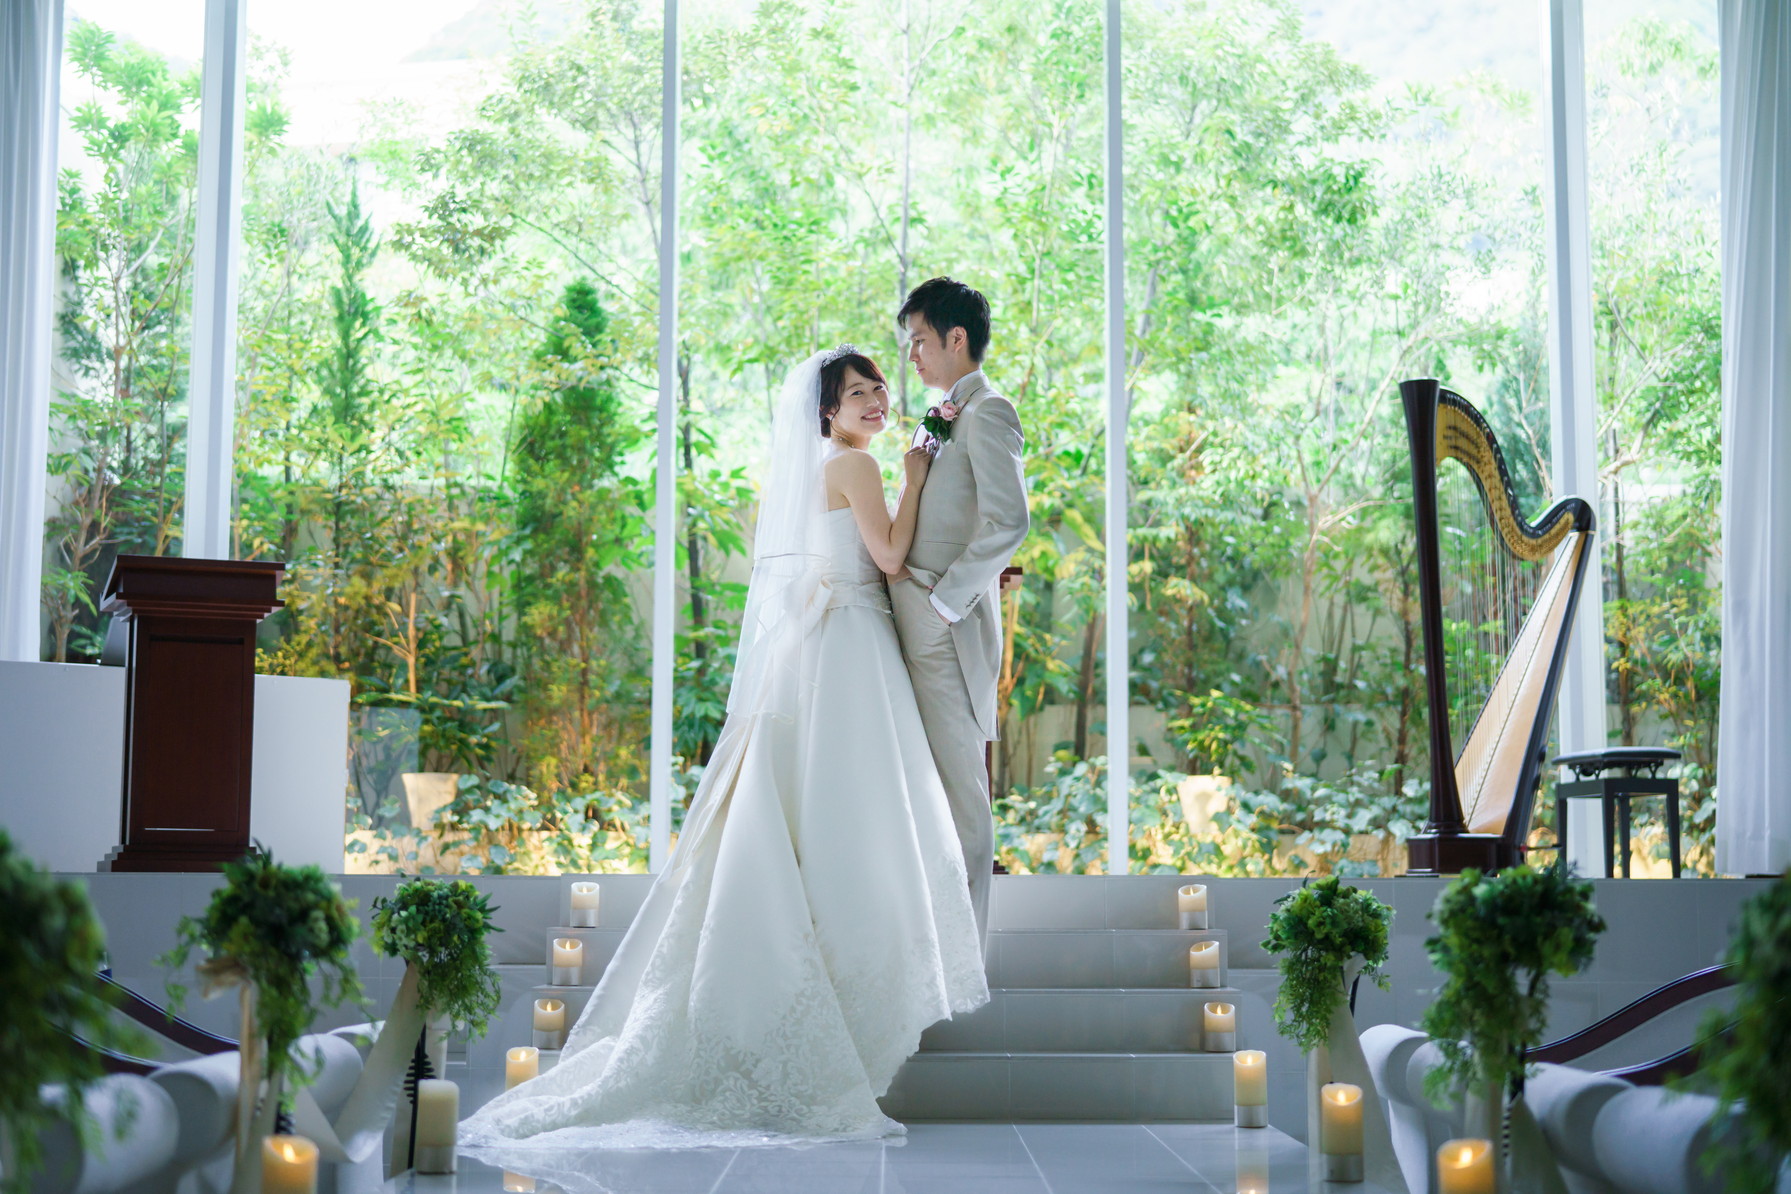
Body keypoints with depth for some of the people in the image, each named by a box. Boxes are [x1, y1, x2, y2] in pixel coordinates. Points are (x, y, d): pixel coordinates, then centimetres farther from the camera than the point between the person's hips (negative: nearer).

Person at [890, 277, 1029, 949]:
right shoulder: (947, 417, 20)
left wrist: (945, 601, -18)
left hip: (949, 625, -9)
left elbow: (1009, 521, -21)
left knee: (959, 786, -5)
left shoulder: (986, 411, -9)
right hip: (919, 624, 10)